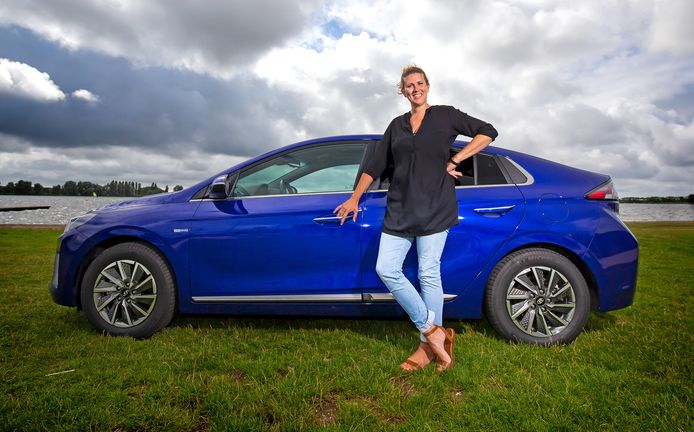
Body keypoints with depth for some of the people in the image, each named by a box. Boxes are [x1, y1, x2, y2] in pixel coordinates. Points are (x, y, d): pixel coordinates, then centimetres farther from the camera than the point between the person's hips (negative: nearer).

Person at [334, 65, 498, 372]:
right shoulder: (397, 125, 18)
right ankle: (432, 330, 5)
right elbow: (375, 163, 17)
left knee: (428, 275, -3)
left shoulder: (445, 115, 7)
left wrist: (454, 161, -3)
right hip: (400, 209, 5)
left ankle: (428, 345, 11)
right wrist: (355, 198, 12)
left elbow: (487, 132, 5)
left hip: (434, 208, -5)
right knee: (386, 269, -5)